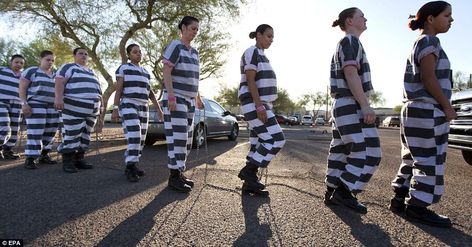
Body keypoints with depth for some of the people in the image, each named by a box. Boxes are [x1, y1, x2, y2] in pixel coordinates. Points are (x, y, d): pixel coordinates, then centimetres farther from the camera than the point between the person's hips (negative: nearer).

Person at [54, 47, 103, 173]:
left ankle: (79, 159, 15)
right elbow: (59, 82, -9)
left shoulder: (91, 72, 25)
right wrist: (59, 97, -25)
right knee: (72, 135, -8)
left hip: (91, 109, 7)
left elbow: (96, 88, 27)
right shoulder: (68, 67, 4)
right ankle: (67, 162, -1)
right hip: (74, 108, -7)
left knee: (85, 135, 8)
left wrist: (100, 104, 19)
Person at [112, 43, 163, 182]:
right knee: (134, 138, -19)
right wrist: (115, 109, -12)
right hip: (128, 107, -6)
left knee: (140, 139, 4)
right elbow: (118, 90, -5)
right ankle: (130, 168, -13)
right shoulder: (123, 68, 0)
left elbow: (150, 92, 16)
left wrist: (159, 109, 7)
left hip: (142, 108, 7)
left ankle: (131, 165, 15)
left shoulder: (145, 72, 18)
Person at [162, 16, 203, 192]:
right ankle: (174, 177, -5)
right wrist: (171, 96, -23)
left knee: (186, 138, 8)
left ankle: (179, 173, 17)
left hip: (189, 100, 9)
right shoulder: (175, 46, -8)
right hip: (175, 98, -8)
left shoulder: (194, 52, 16)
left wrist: (197, 98, 21)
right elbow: (166, 72, -15)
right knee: (178, 137, -12)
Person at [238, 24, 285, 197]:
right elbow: (250, 81, -17)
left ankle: (249, 183, 10)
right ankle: (247, 170, -5)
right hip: (254, 105, -10)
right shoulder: (251, 52, -7)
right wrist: (259, 106, -23)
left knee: (259, 144, 6)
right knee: (276, 140, -13)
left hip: (261, 104, 10)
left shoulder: (261, 56, 22)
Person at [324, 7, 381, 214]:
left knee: (341, 152, 10)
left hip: (343, 106, 11)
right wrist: (365, 105, -25)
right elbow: (351, 74, -20)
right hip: (351, 106, -11)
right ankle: (343, 191, -6)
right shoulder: (349, 42, -7)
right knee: (369, 153, -9)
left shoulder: (344, 46, 25)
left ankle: (332, 193, 14)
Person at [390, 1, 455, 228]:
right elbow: (428, 77, -18)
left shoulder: (419, 45, 22)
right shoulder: (428, 41, -8)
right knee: (430, 161, -6)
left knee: (414, 159, 11)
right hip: (427, 110, -10)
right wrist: (447, 106, -14)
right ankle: (417, 207, -2)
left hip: (415, 109, 10)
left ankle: (400, 200, 14)